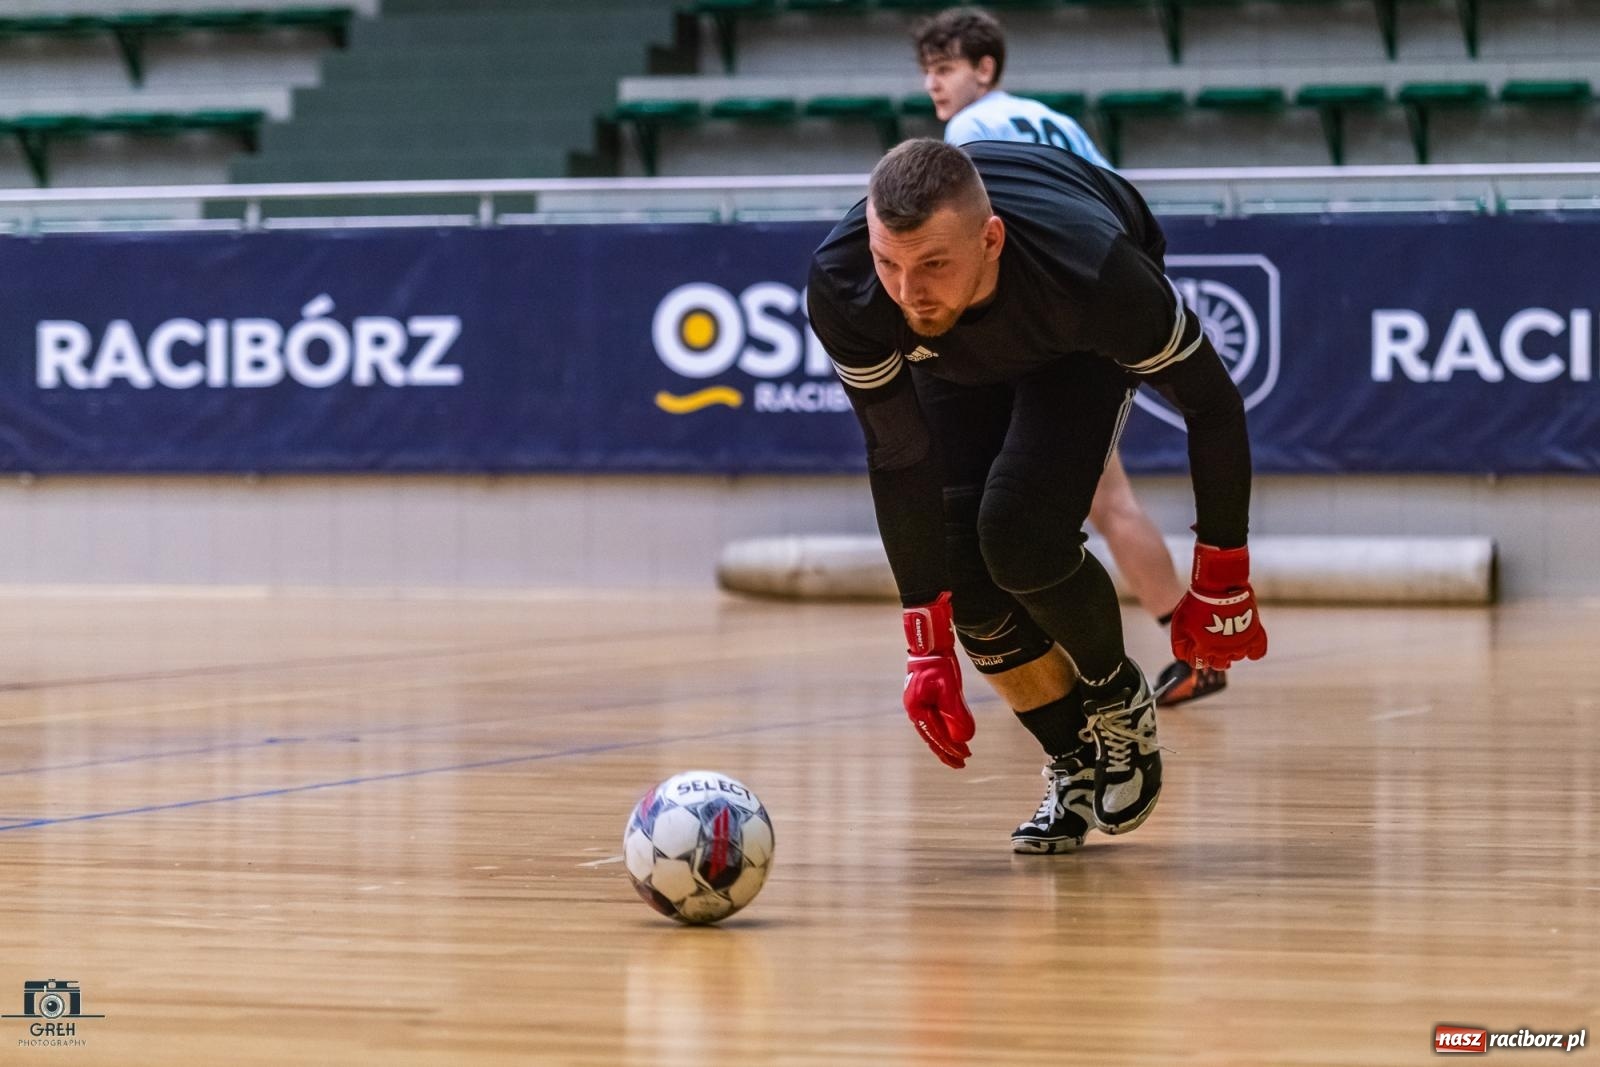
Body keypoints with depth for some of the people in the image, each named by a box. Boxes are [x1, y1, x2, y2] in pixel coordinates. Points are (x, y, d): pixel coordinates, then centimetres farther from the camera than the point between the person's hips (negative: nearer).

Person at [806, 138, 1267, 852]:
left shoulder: (1092, 272, -45)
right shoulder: (840, 290, -37)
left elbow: (1211, 402, -27)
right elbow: (899, 460, -24)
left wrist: (1222, 588, -19)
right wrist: (927, 649, -22)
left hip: (1082, 345, -3)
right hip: (957, 355, 3)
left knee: (1020, 533, -24)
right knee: (962, 563, -11)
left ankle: (1120, 704, 5)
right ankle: (1076, 764, 12)